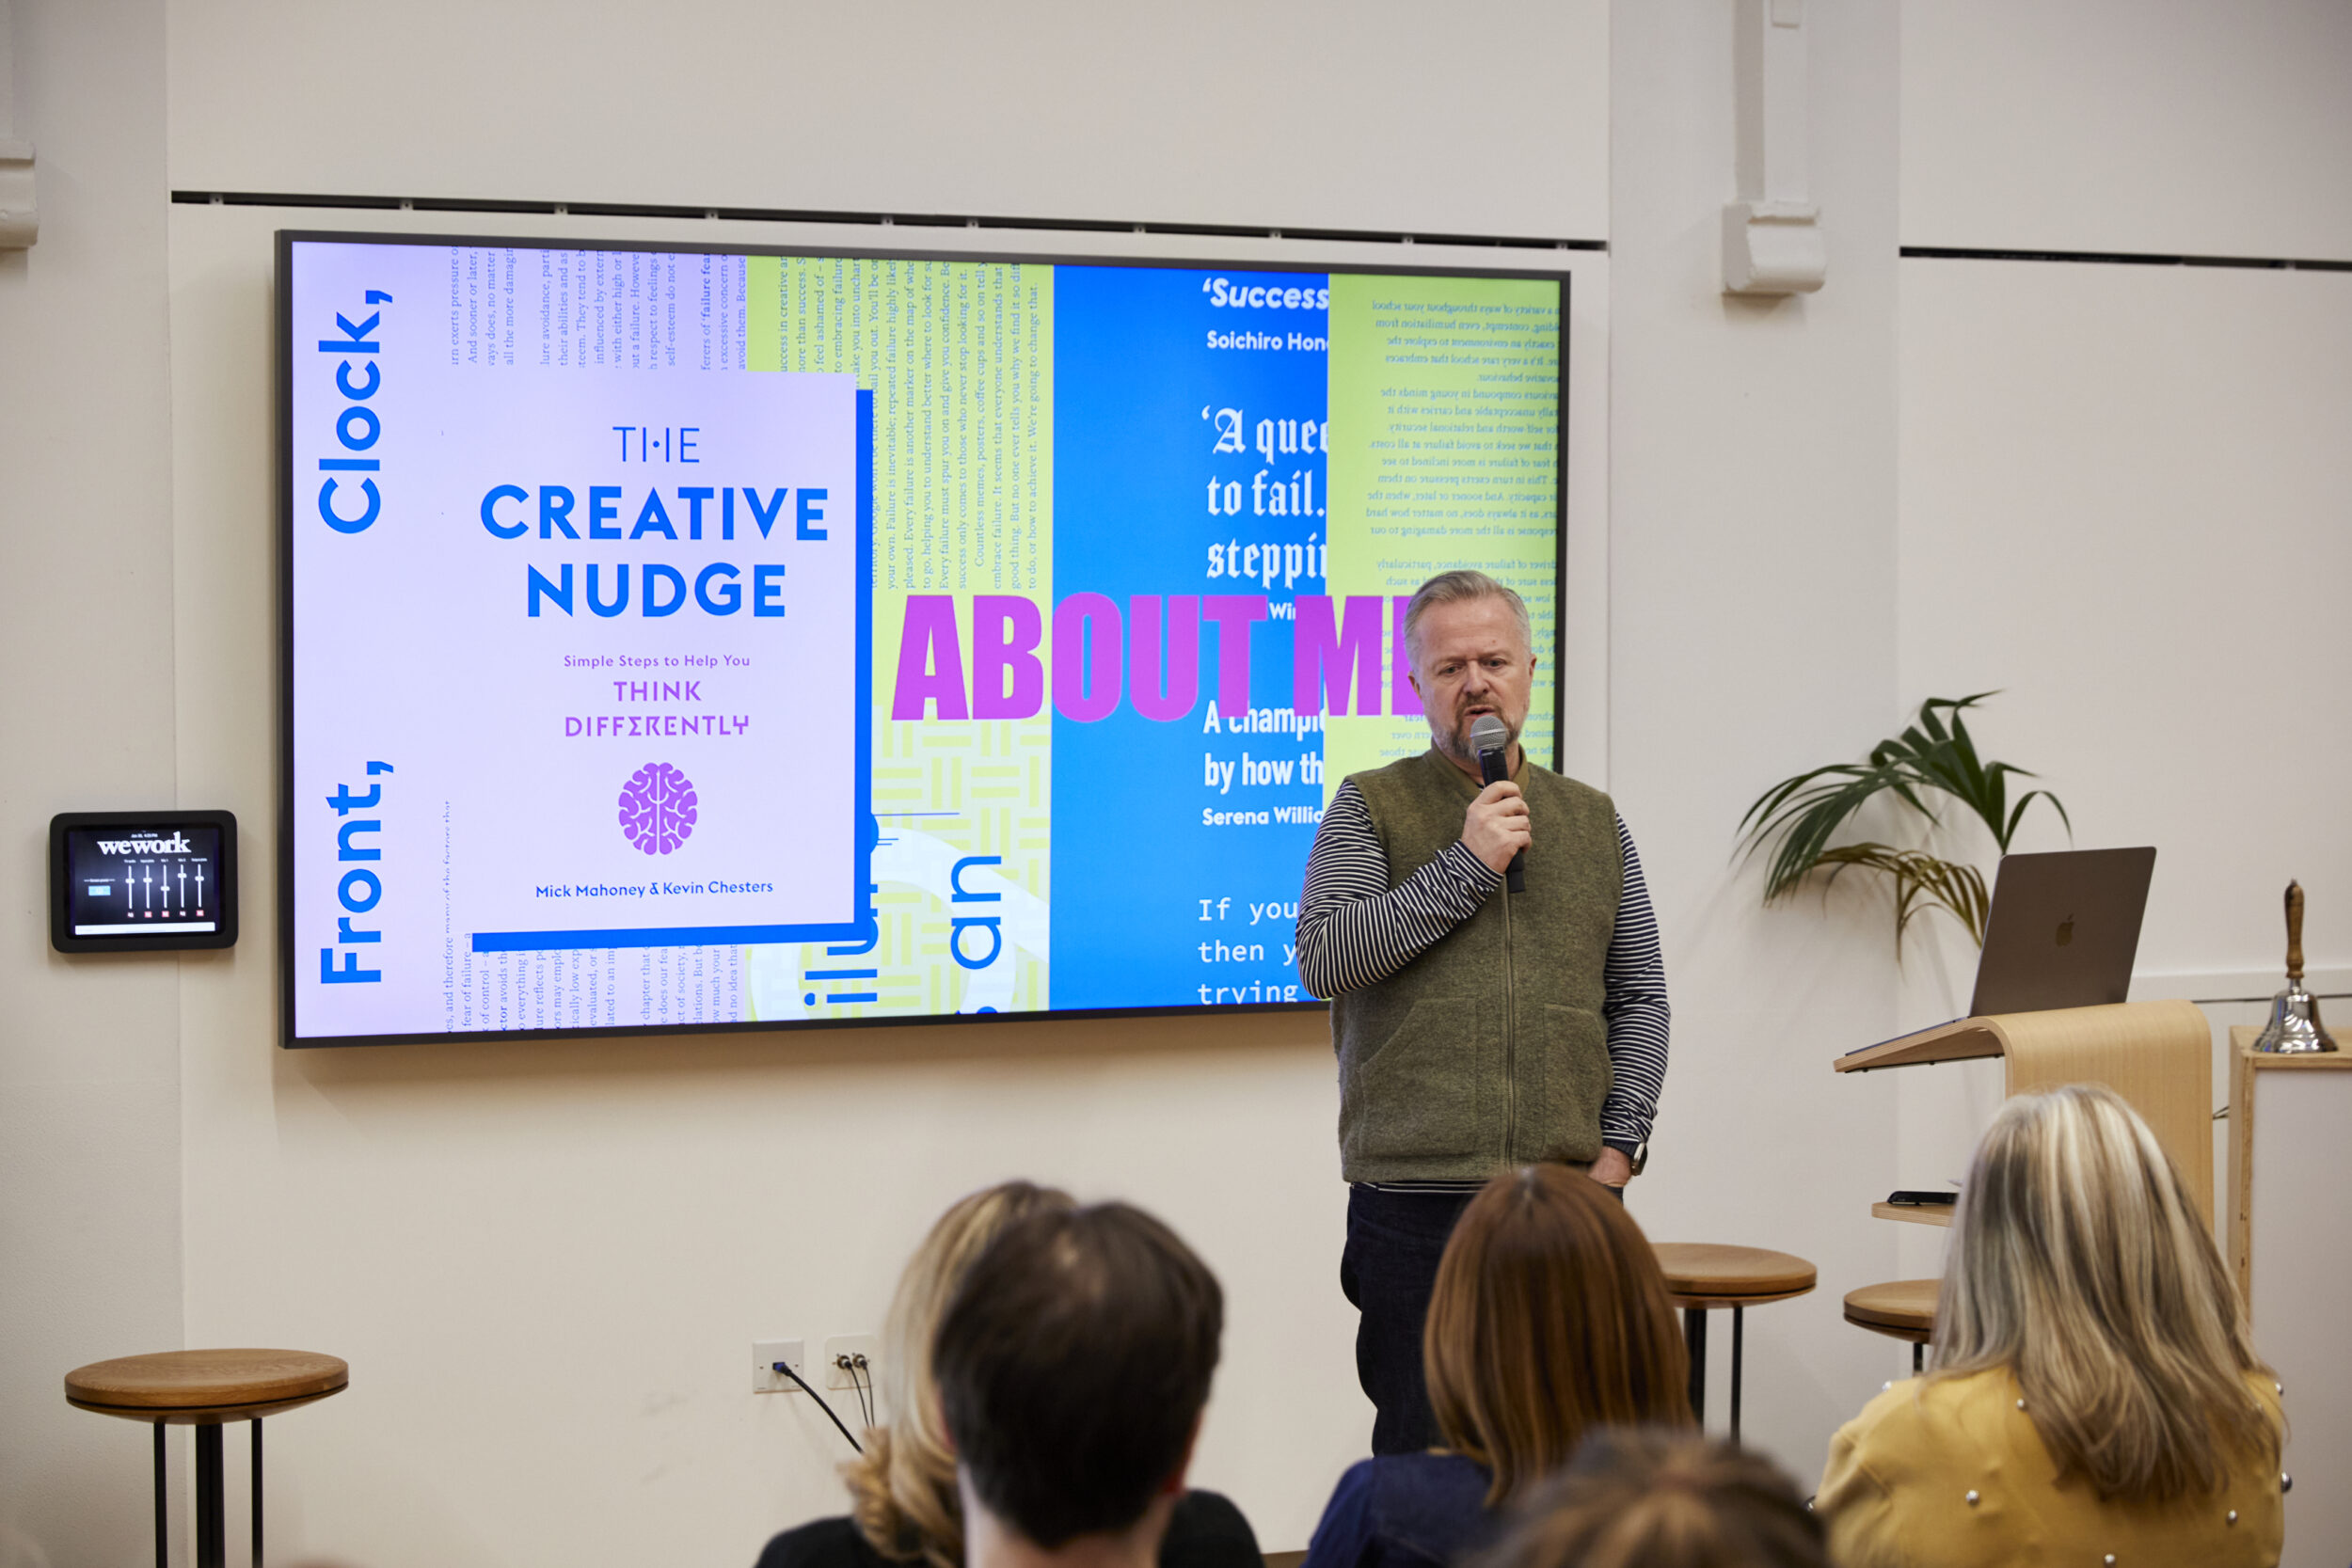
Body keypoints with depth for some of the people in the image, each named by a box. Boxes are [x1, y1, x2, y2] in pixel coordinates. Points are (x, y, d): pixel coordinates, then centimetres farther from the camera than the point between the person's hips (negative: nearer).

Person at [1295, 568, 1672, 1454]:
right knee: (1425, 1458, -2)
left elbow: (1639, 998, 16)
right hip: (1418, 1194, -3)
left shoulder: (1593, 821, 16)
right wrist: (1464, 865, -11)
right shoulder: (1372, 809, 5)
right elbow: (1321, 958, -9)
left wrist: (1619, 1147, 3)